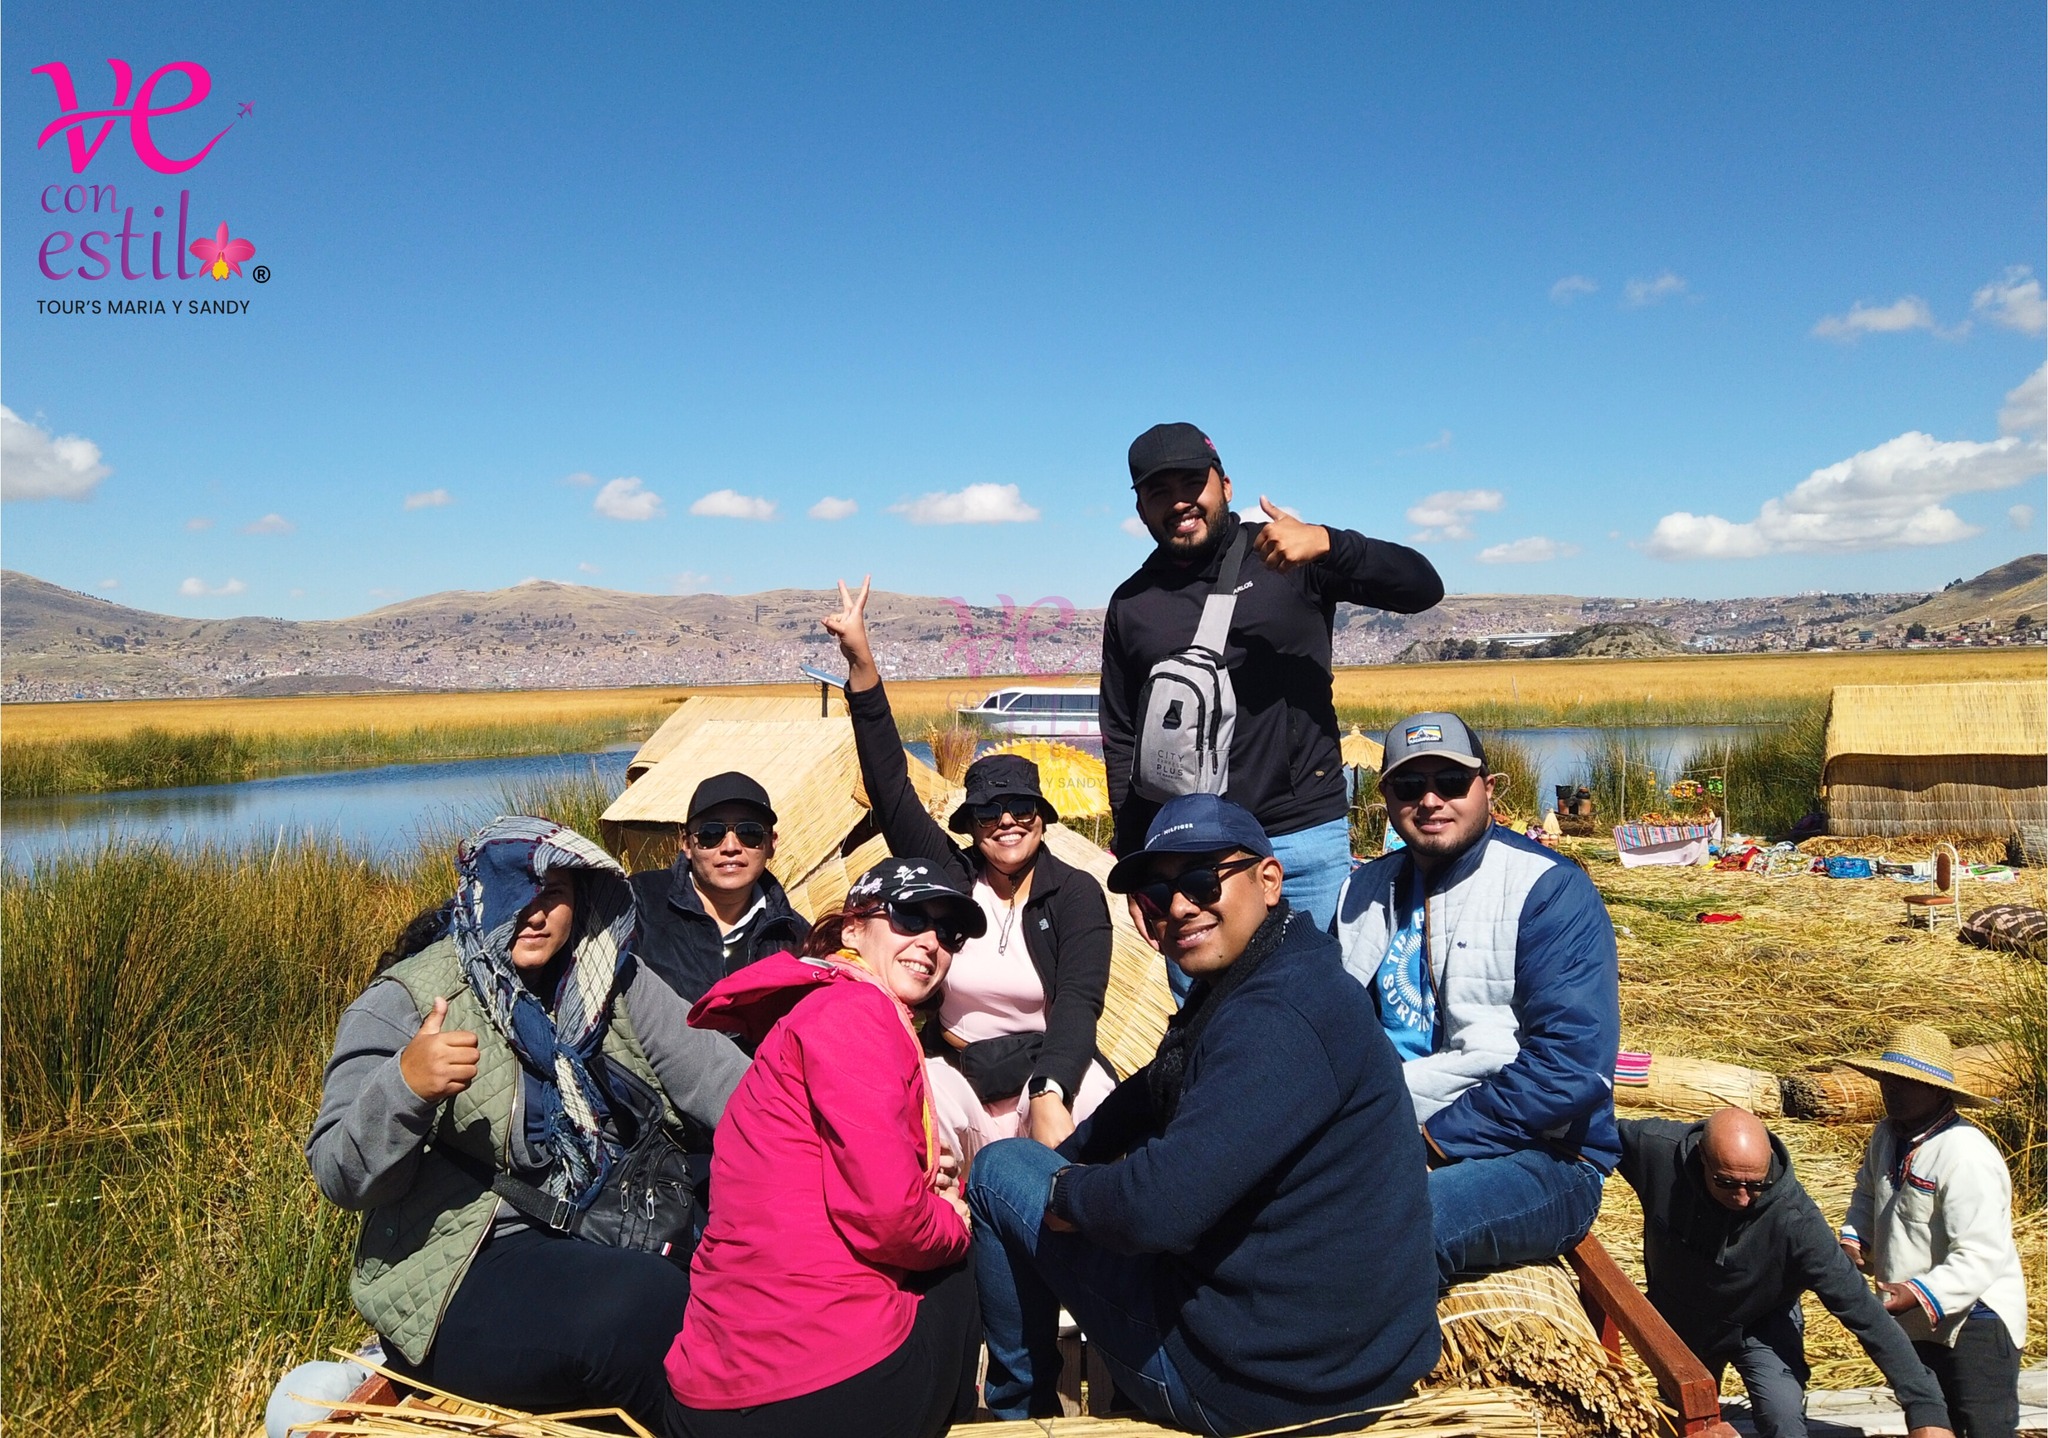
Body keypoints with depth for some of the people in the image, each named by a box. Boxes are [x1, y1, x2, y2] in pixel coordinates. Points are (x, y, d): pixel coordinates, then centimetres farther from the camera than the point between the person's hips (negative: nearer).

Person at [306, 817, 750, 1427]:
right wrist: (405, 1086, -33)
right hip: (461, 1280, -5)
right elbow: (342, 1178, -14)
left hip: (610, 1234, 5)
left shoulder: (610, 982, 7)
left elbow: (699, 1062, -5)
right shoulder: (404, 1004, -7)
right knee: (646, 1307, -29)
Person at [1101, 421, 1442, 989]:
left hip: (1307, 839, -2)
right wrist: (1134, 853, 6)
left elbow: (1422, 587, -6)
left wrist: (1327, 543, -23)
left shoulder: (1289, 559, 2)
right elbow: (1122, 738, 13)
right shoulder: (1131, 605, 10)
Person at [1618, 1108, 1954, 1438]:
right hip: (1677, 1323, 2)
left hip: (1760, 1326, -2)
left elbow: (1861, 1309, -35)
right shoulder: (1659, 1149, -35)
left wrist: (1925, 1407, -36)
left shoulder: (1794, 1219, -38)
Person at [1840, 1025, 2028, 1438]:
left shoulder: (1966, 1156, -26)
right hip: (1916, 1323, 8)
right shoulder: (1888, 1135, 0)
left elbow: (1981, 1256, -30)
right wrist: (1854, 1238, 1)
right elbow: (1868, 1192, 18)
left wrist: (1920, 1294, -38)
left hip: (1973, 1321, -8)